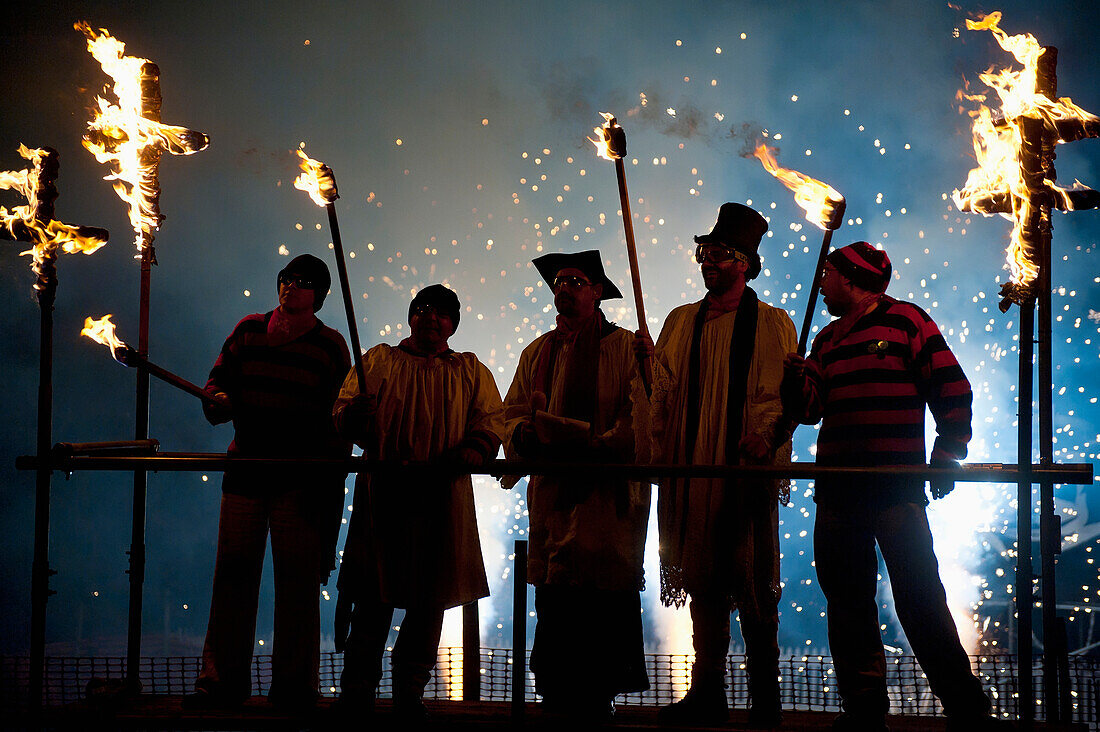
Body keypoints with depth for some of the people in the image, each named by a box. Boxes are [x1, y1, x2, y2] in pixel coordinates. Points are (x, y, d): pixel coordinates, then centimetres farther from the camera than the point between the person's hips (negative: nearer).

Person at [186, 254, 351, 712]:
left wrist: (328, 480, -6)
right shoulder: (249, 331, 13)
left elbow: (340, 416, 2)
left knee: (297, 578, -3)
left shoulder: (330, 345, 5)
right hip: (246, 465, 2)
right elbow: (218, 379, 18)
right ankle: (222, 679, 4)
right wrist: (218, 400, -6)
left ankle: (293, 684, 5)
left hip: (301, 478, -2)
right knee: (233, 571, -1)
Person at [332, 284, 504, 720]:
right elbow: (344, 418, 5)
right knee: (372, 597, -4)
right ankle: (358, 689, 3)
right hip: (383, 493, -1)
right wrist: (354, 415, -20)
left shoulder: (470, 372, 16)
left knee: (430, 600, 2)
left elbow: (491, 425, 5)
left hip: (442, 499, 1)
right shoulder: (379, 361, 14)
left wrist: (468, 454, -15)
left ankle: (410, 692, 11)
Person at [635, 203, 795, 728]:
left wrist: (764, 436, -22)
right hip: (691, 469, 4)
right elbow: (665, 390, 12)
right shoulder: (681, 321, 18)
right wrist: (649, 362, -7)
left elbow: (784, 395, -5)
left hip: (745, 469, -4)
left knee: (752, 585, -5)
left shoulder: (771, 324, 5)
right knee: (702, 584, 6)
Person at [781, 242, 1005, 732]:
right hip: (836, 490, 6)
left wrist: (945, 460, -6)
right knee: (847, 601, 6)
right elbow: (811, 408, 14)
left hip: (896, 489, -6)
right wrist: (798, 379, -6)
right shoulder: (828, 339, 19)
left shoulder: (906, 321, 1)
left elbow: (953, 393, -2)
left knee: (919, 599, -9)